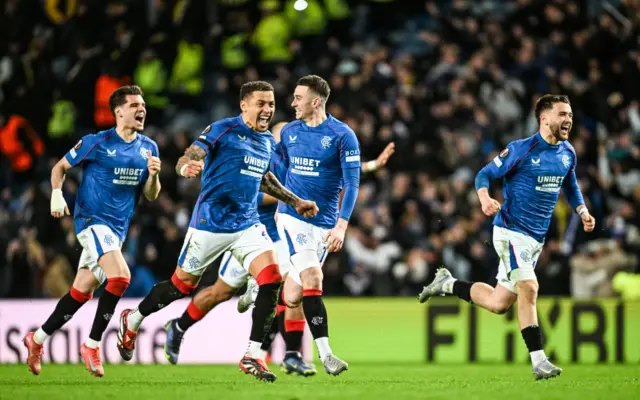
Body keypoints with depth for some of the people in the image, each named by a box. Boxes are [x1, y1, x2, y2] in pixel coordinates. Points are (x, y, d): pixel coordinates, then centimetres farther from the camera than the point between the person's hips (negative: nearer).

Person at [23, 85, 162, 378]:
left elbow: (151, 196, 8)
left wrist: (153, 175, -12)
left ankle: (38, 339, 26)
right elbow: (60, 167, 3)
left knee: (82, 291, 10)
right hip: (92, 219, -6)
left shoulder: (148, 148, 6)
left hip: (118, 228, 6)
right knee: (120, 277, -24)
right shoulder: (97, 143, -8)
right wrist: (57, 194, -13)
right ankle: (92, 345, -12)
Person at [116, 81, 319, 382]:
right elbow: (185, 160, -17)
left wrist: (295, 202, 31)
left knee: (272, 280, -15)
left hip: (248, 225, 5)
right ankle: (132, 321, 33)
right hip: (211, 222, -5)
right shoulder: (221, 130, -10)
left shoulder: (267, 141, 11)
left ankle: (252, 356, -9)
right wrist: (187, 167, -41)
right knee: (182, 285, 6)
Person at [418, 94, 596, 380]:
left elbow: (570, 187, 24)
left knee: (499, 303, 10)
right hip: (511, 231, -7)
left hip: (537, 238, 7)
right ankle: (538, 360, -21)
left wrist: (582, 211, 6)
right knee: (528, 287, -24)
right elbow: (484, 175, -6)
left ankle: (447, 284, 32)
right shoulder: (520, 150, -12)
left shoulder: (568, 154, 7)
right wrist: (484, 198, -27)